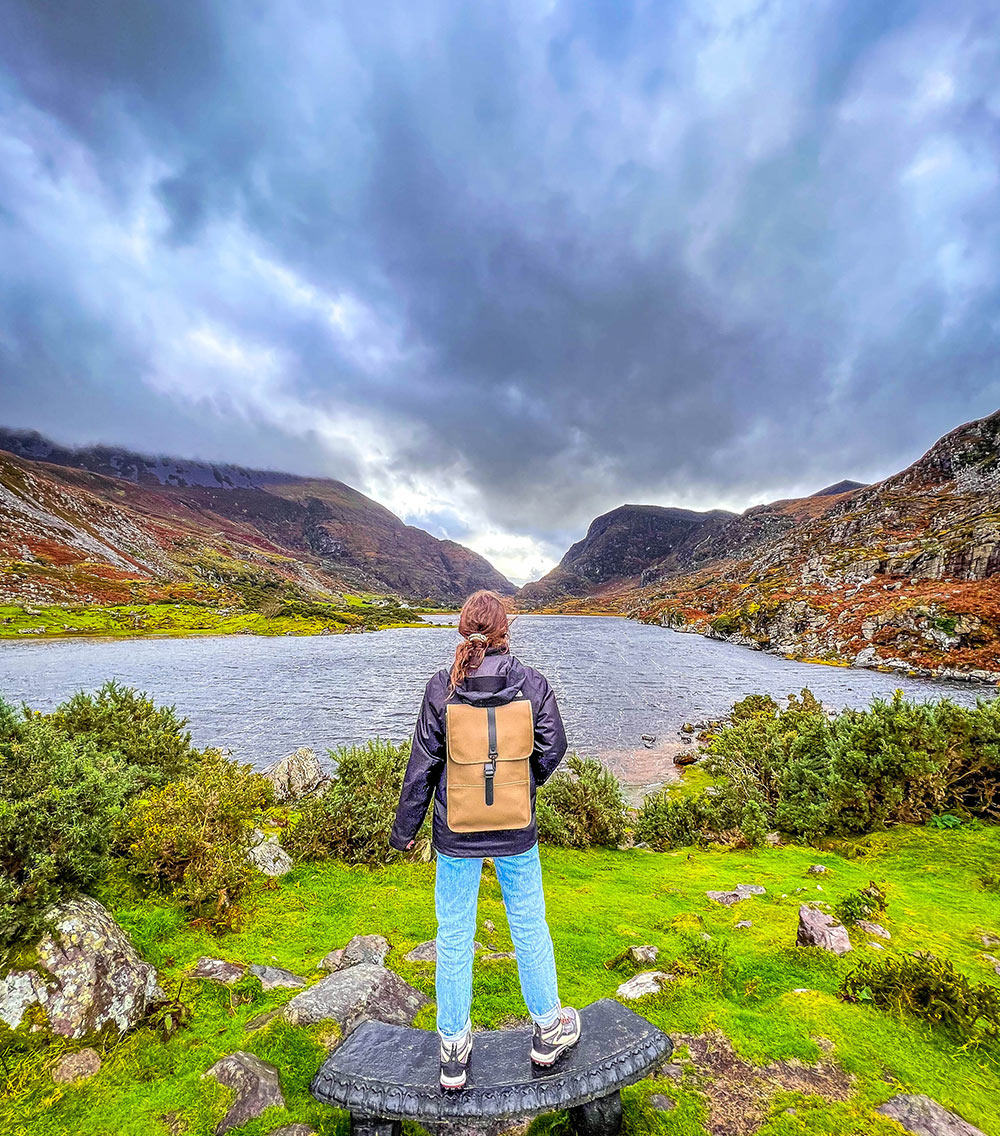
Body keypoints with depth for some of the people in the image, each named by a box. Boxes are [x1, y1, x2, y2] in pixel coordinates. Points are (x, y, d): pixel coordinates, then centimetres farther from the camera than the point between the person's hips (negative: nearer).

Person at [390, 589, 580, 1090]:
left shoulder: (441, 688, -15)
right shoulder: (531, 682, -12)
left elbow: (422, 764, -9)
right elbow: (553, 747, -4)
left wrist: (405, 828, 3)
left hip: (456, 830, 0)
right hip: (515, 828, 1)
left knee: (454, 936, 18)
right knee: (529, 925, 21)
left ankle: (453, 1050, 35)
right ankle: (547, 1029, 41)